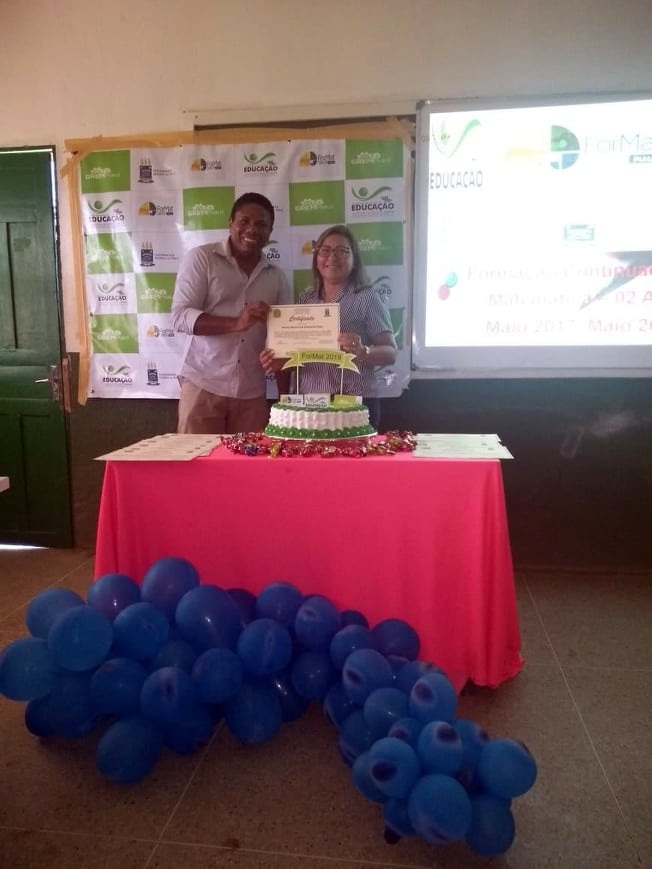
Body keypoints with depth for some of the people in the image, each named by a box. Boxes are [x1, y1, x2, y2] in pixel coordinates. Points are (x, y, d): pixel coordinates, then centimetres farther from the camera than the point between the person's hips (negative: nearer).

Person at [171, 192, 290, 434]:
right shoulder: (201, 258, 1)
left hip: (252, 393, 3)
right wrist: (236, 323, -22)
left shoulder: (276, 277, 12)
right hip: (203, 386, -3)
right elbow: (181, 317, -8)